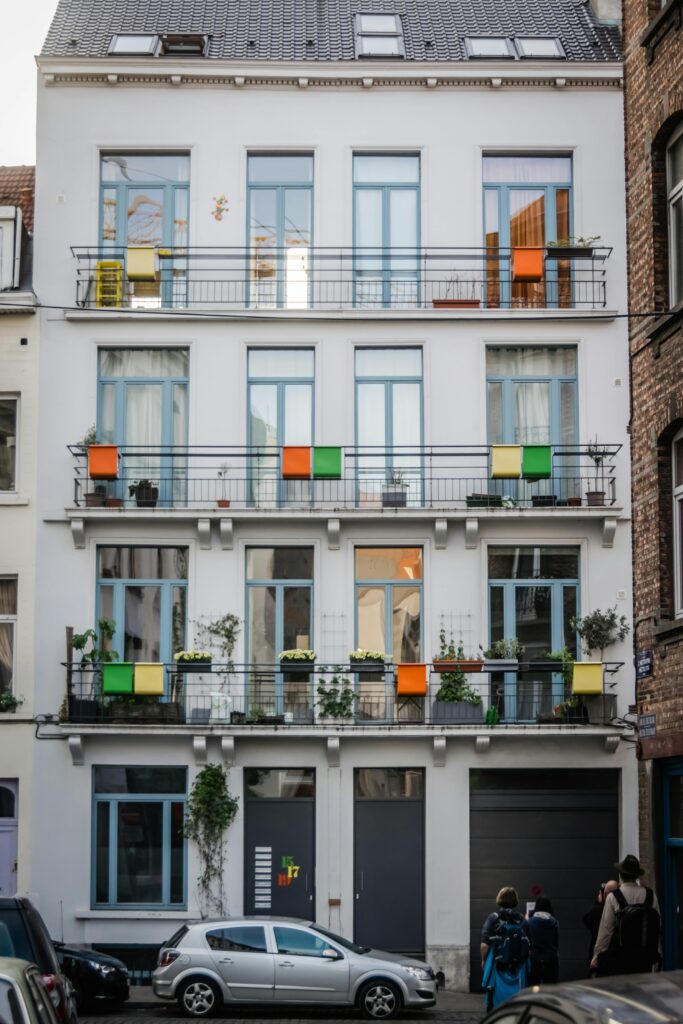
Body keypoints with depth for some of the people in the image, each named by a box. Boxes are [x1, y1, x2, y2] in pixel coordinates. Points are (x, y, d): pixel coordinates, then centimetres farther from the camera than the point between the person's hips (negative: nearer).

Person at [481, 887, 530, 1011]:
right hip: (518, 969, 2)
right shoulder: (522, 920, 0)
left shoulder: (493, 918, -8)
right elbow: (529, 947, -2)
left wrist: (484, 960, 5)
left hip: (496, 967, -2)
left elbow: (484, 945, -12)